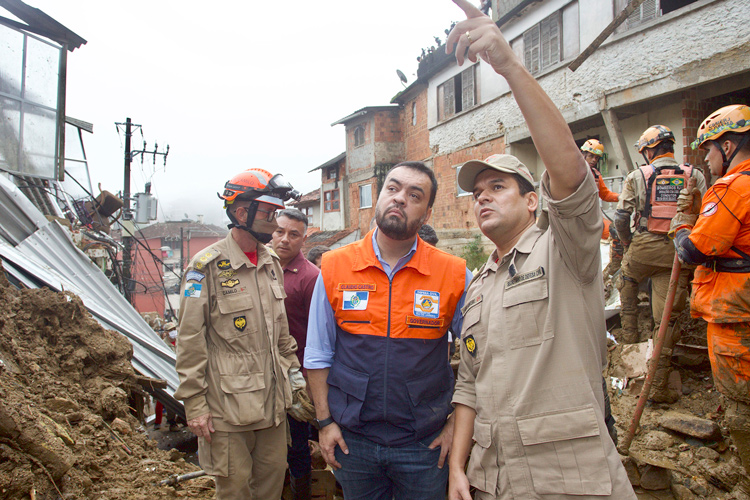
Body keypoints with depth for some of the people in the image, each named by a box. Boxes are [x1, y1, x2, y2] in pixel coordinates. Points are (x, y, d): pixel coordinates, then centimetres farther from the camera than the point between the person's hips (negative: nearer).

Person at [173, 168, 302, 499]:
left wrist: (291, 367, 17)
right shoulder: (207, 266, -12)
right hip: (228, 405, -6)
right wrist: (194, 403, -12)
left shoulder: (271, 264, 9)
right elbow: (190, 341, -12)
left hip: (273, 400, 6)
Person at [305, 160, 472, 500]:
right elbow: (318, 354, 1)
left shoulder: (454, 275, -8)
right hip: (352, 439, 1)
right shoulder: (334, 268, -4)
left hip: (423, 444, -1)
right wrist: (325, 421, -1)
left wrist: (458, 423, -3)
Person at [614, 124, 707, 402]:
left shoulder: (637, 176, 1)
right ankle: (659, 385, 6)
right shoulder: (694, 176, 4)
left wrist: (628, 243, 15)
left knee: (627, 283, 33)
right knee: (667, 319, 3)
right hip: (678, 254, 1)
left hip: (643, 247, -1)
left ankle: (629, 333, 32)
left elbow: (621, 217, -2)